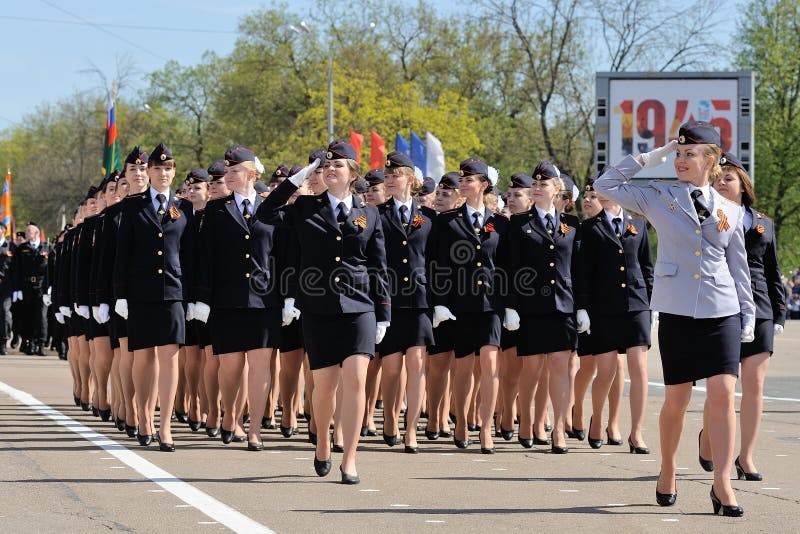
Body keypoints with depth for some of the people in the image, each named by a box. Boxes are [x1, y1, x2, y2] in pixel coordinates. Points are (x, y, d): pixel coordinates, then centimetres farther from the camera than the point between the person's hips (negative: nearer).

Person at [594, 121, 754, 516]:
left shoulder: (729, 211, 9)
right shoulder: (658, 198, 5)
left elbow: (739, 268, 14)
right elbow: (606, 186, 0)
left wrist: (748, 315, 10)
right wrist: (648, 158, 0)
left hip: (722, 313, 1)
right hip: (677, 312, -1)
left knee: (723, 395, -9)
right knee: (676, 400, 5)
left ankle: (722, 486, -7)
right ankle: (668, 473, 26)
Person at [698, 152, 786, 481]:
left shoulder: (763, 224, 14)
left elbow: (773, 274, 16)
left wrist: (779, 315, 10)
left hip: (758, 311, 3)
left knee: (754, 384, -3)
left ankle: (746, 458, 3)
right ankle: (707, 439, 25)